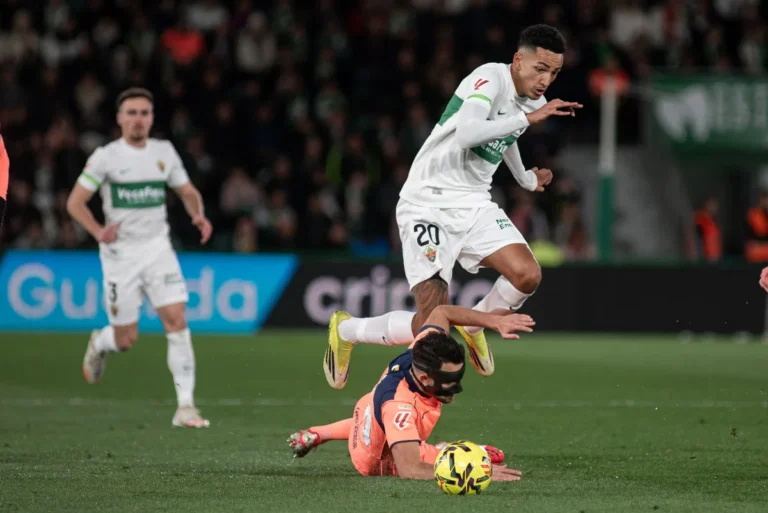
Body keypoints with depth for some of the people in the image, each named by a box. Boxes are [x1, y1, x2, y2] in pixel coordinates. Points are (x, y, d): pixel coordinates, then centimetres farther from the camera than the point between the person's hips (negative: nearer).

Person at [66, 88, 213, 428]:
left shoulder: (164, 152, 5)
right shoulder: (106, 157, -6)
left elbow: (187, 192, 17)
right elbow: (74, 202, -5)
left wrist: (198, 215, -6)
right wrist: (98, 232, -22)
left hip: (158, 249, 3)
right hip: (120, 254, -3)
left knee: (176, 320, -14)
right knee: (126, 340, 2)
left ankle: (185, 406, -13)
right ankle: (99, 345, 40)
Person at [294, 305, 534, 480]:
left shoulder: (425, 349, -34)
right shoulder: (399, 406, -52)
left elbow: (441, 313, -12)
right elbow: (409, 470, -60)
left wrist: (496, 321, -22)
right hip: (377, 459, -7)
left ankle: (314, 436, 51)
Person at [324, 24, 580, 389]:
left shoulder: (532, 100, 9)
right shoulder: (491, 78, -17)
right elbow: (466, 133, -37)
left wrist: (526, 178, 49)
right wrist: (529, 117, -34)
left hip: (475, 203, 8)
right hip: (429, 204, -8)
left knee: (527, 275, -20)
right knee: (433, 323, -16)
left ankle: (473, 325, 12)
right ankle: (345, 330, 12)